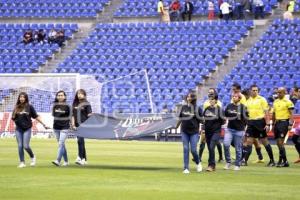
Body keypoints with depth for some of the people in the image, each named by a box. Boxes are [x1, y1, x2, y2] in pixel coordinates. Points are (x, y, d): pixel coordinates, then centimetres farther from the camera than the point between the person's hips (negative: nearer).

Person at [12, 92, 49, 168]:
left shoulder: (29, 107, -2)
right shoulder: (16, 107, 6)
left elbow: (36, 116, 2)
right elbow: (13, 118, 12)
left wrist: (44, 124, 1)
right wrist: (14, 117, -11)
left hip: (27, 129, -3)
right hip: (18, 129, 3)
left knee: (26, 146, -8)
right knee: (20, 146, 1)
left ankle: (32, 157, 19)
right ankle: (22, 162, 9)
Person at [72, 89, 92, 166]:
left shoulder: (87, 104, -1)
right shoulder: (75, 104, 15)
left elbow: (89, 115, -4)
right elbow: (73, 115, 15)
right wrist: (73, 125, 5)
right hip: (77, 125, 6)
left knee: (80, 140, -19)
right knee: (81, 142, 9)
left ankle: (80, 158, -24)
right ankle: (84, 159, 15)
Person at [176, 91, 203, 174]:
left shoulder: (198, 109, -4)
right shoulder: (183, 107, 5)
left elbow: (201, 120, 0)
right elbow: (180, 118, 17)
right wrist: (177, 126, 25)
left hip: (194, 132, -3)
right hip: (184, 131, 3)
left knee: (193, 150, -5)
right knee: (186, 149, -1)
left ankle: (198, 163, 24)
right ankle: (186, 168, 2)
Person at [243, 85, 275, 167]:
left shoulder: (262, 99, -4)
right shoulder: (248, 101, 11)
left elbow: (266, 112, -6)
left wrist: (267, 124, -13)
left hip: (260, 122, -4)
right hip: (250, 122, 4)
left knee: (265, 141, 1)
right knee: (249, 141, -2)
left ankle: (272, 160, 11)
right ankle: (245, 160, -1)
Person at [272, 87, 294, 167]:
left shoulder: (288, 102, -6)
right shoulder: (275, 101, 14)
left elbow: (291, 114, -8)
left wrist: (290, 124, -15)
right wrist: (273, 124, 19)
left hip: (284, 122, -7)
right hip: (277, 122, 7)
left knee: (280, 142, -13)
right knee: (278, 142, 7)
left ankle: (281, 160, -10)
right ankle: (284, 161, 14)